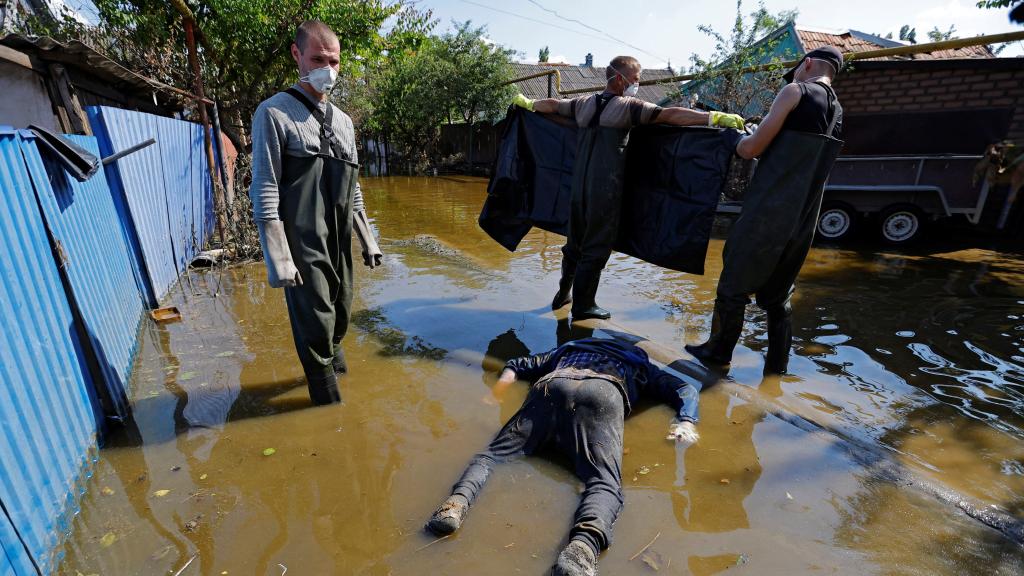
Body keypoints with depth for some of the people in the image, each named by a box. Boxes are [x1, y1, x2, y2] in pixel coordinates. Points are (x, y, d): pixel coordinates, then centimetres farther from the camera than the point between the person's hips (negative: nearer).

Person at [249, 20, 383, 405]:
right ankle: (331, 408, 18)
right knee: (315, 328, -1)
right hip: (302, 248, -6)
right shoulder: (274, 113, -4)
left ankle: (331, 365, 42)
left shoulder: (343, 121, 15)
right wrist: (278, 260, -15)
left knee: (340, 319, 15)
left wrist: (368, 241, 16)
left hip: (339, 245, 6)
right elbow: (264, 192, -10)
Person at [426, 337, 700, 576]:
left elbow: (517, 364, 41)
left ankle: (459, 500, -28)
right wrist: (686, 422, 19)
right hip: (603, 391, -1)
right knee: (605, 482, -14)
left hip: (553, 385, 2)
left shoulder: (569, 348, 45)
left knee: (497, 452, -1)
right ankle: (584, 543, -43)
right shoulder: (640, 364, 42)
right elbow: (685, 390, 32)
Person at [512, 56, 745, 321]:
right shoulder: (629, 106, -5)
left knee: (575, 242, 18)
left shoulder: (583, 103, 12)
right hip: (606, 189, -6)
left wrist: (527, 103, 45)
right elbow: (670, 115, -15)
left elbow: (552, 105, 27)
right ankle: (583, 305, 10)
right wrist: (715, 117, -16)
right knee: (597, 247, 3)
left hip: (579, 185, 6)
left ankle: (563, 294, 30)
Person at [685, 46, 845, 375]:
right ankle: (777, 366, 21)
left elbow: (752, 149, -8)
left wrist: (734, 141, 13)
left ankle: (718, 353, 18)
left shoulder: (796, 92, -3)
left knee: (734, 285, 6)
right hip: (803, 222, 7)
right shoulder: (838, 112, 18)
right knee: (778, 295, 15)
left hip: (766, 214, -7)